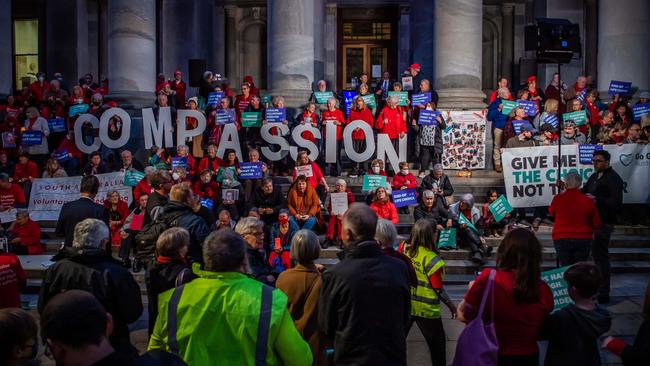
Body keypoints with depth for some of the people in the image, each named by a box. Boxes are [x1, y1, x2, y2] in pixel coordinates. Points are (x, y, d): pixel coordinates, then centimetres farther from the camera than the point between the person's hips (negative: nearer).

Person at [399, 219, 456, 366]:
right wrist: (452, 306, -1)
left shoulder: (404, 248, -7)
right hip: (425, 308, -5)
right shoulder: (432, 260, -20)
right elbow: (438, 289, -13)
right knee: (437, 342, 15)